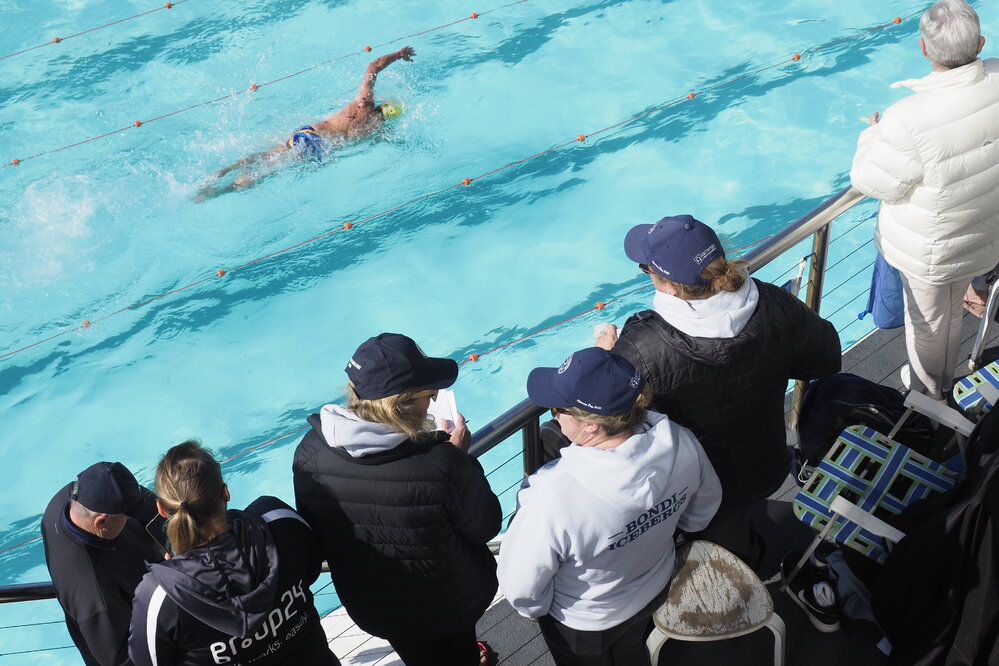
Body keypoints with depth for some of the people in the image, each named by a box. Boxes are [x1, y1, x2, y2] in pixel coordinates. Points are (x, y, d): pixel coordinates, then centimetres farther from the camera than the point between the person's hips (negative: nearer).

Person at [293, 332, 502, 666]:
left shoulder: (310, 453, -24)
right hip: (452, 603, -3)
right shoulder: (442, 463, -37)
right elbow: (486, 527, -20)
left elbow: (312, 535, -6)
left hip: (372, 609, 3)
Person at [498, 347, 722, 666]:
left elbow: (521, 587, -30)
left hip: (582, 623, -4)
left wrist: (536, 608, -6)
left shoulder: (553, 497, -45)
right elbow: (705, 504, -5)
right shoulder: (680, 444, -28)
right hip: (654, 593, 4)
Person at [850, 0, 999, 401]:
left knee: (927, 322, 21)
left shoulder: (909, 120, -39)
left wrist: (872, 134, -6)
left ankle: (927, 393, 47)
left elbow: (873, 183, -23)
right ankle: (946, 383, 57)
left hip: (929, 253, -6)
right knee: (952, 312, 31)